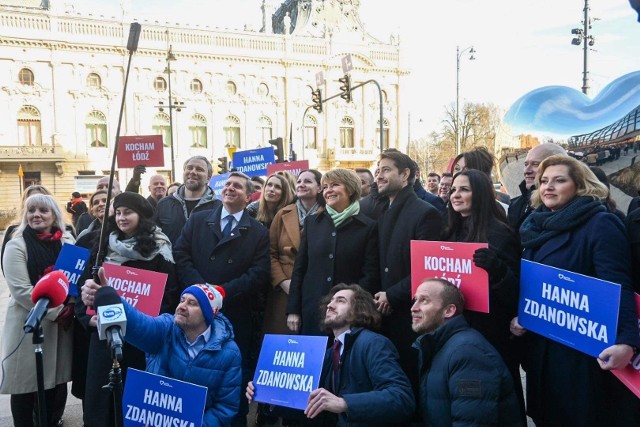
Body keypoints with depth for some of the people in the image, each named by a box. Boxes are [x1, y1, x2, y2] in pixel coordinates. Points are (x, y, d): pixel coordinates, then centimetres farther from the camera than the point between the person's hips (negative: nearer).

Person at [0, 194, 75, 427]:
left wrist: (70, 307, -7)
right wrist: (56, 312, -18)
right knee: (26, 383, 5)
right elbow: (21, 290, -14)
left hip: (62, 324, 4)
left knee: (56, 379, 12)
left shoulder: (68, 242, 7)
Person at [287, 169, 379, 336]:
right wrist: (293, 310, 4)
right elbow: (299, 268, 8)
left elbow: (370, 275, -3)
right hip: (311, 312, 2)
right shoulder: (312, 222, 9)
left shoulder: (368, 227, 0)